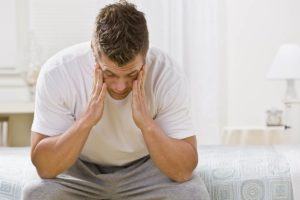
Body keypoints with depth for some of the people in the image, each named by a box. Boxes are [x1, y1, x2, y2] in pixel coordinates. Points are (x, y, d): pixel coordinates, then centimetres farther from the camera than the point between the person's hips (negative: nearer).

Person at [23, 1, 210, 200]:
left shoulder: (167, 74, -26)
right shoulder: (57, 73, -26)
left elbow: (183, 170, -26)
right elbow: (44, 166, -25)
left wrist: (147, 123, -39)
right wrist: (86, 120, -38)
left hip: (146, 170, 0)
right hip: (80, 171, 0)